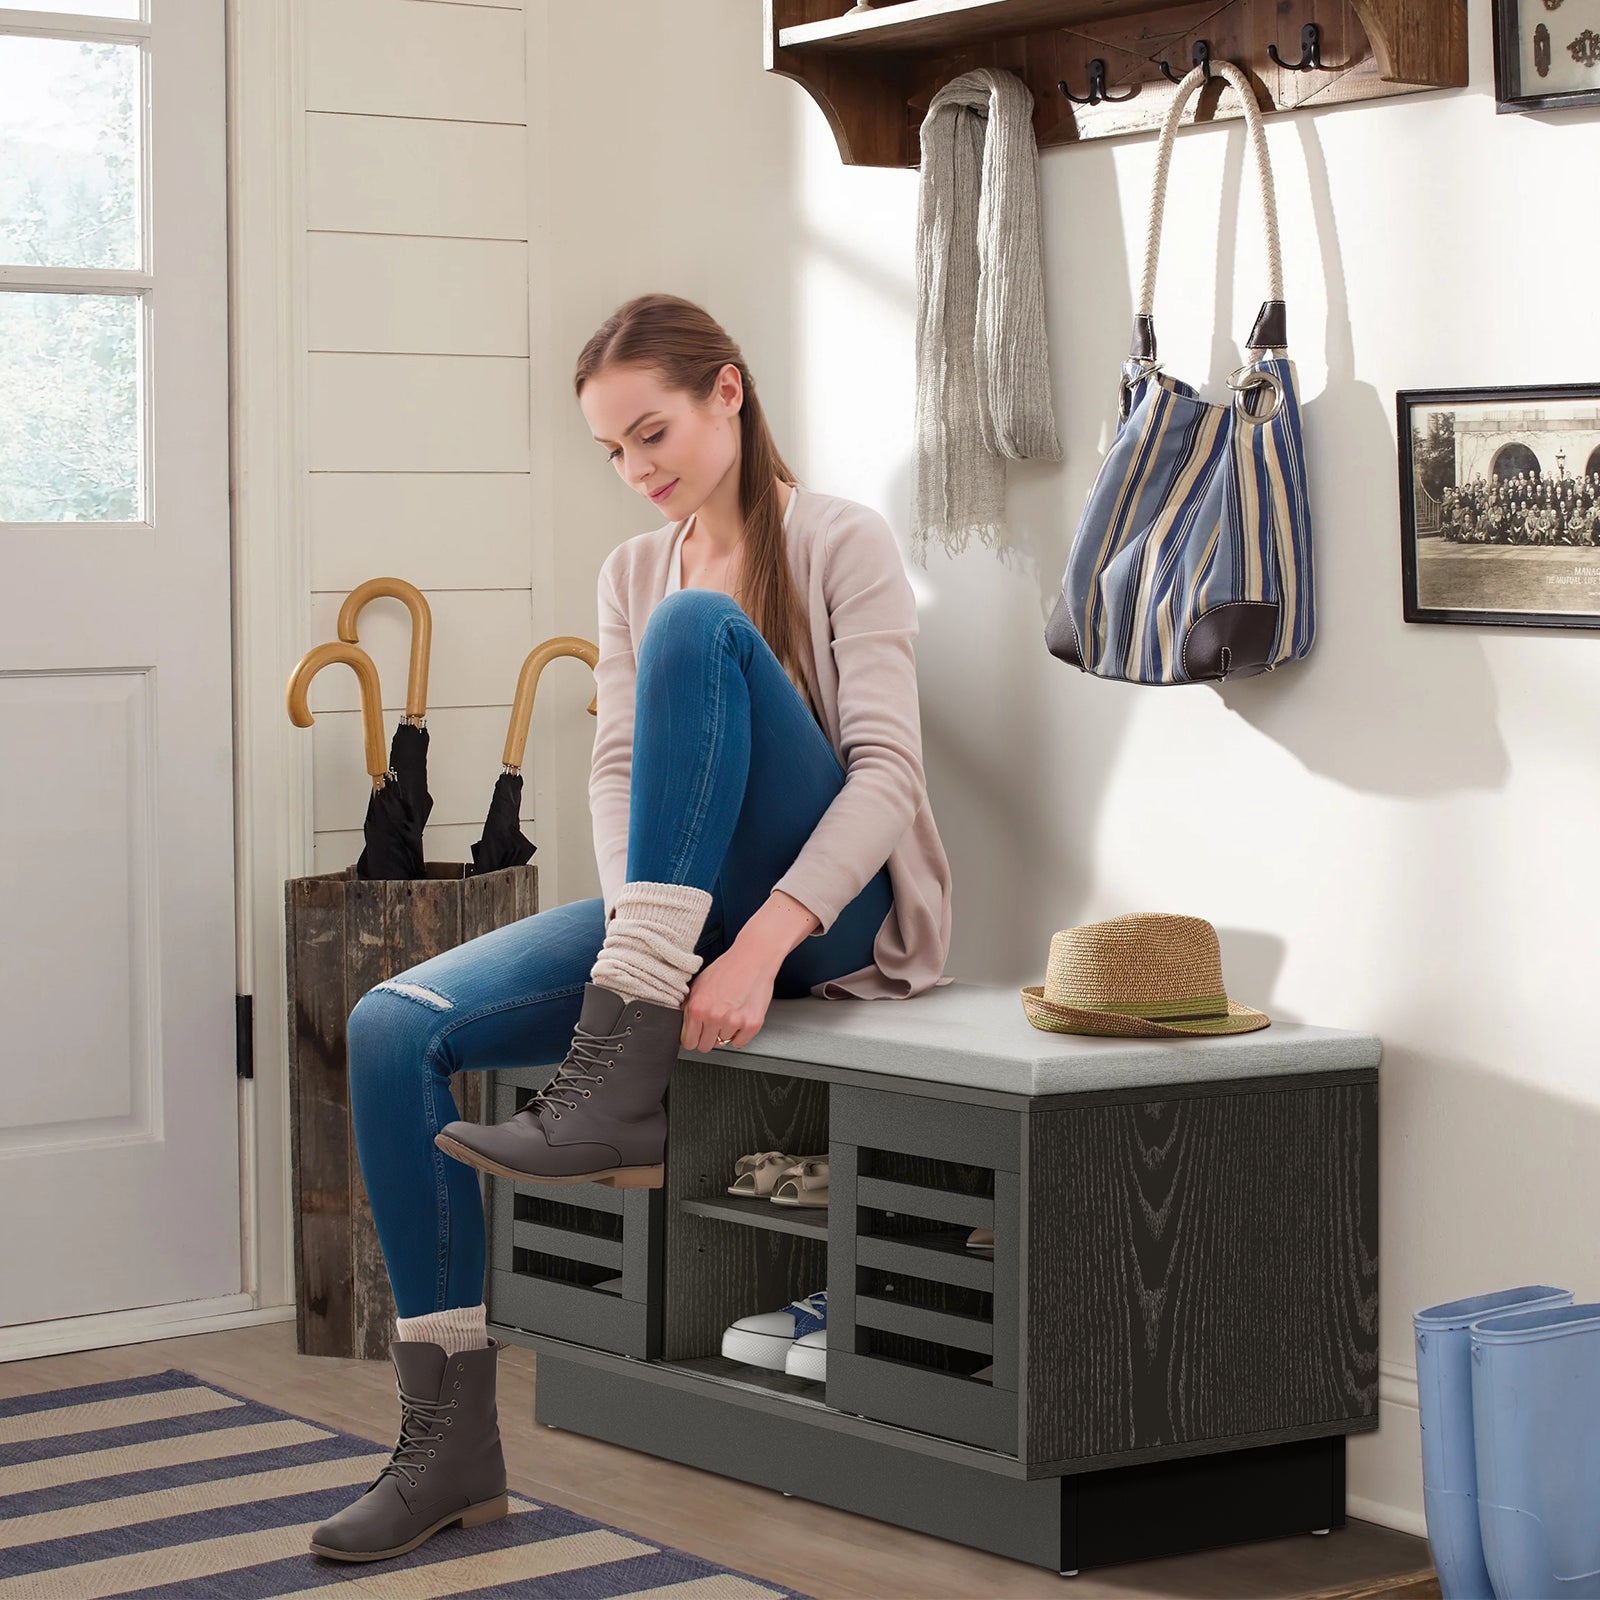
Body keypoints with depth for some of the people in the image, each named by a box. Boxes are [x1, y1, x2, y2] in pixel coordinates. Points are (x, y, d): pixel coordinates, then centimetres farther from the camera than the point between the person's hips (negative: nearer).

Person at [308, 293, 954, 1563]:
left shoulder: (842, 542, -3)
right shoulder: (633, 572, 15)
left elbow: (888, 769, -13)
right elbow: (618, 771, 6)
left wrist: (762, 943, -28)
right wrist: (639, 930, -15)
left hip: (827, 906, -6)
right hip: (677, 909, 6)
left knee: (696, 626, -30)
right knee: (395, 1028, -18)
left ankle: (618, 1081, -38)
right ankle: (453, 1443, -15)